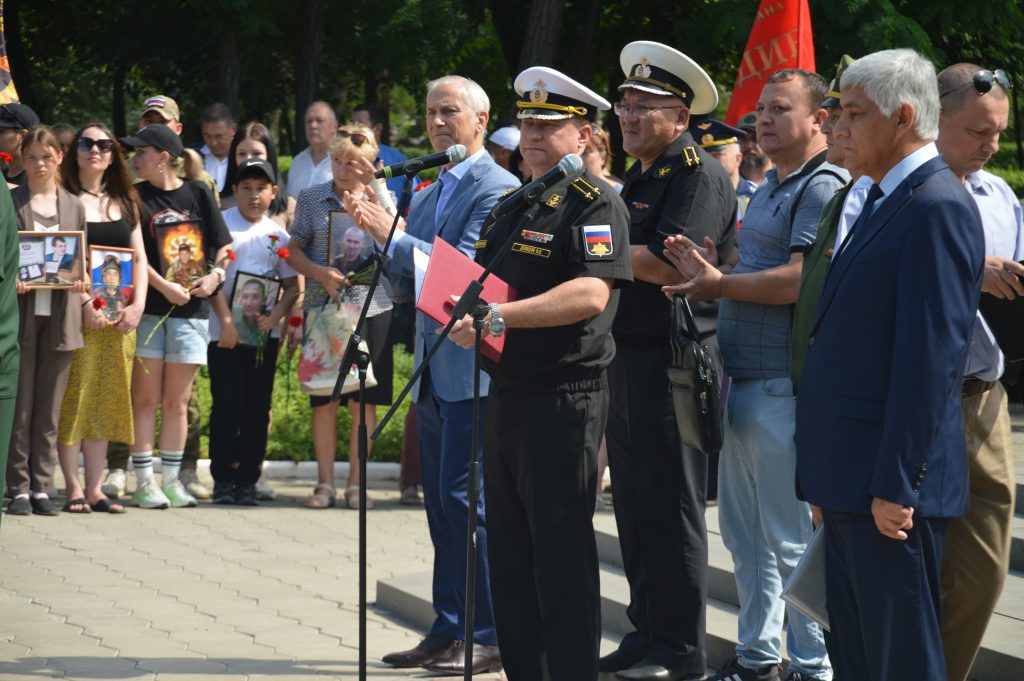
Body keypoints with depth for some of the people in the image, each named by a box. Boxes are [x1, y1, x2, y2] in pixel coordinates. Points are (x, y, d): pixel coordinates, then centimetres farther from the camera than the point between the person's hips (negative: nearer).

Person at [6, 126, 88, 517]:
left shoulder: (74, 207, 13)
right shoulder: (10, 202, 4)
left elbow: (81, 264, 14)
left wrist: (82, 294, -3)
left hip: (61, 316, 3)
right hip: (20, 312, -2)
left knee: (49, 409, 4)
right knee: (19, 407, -2)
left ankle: (41, 488, 7)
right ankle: (18, 489, 2)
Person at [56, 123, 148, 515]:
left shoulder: (125, 203, 15)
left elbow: (139, 258, 13)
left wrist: (137, 305, -1)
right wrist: (83, 304, -18)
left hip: (119, 318, 5)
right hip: (78, 315, -5)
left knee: (106, 401, 5)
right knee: (74, 397, -6)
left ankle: (95, 488, 8)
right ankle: (73, 488, -3)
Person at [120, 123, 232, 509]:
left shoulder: (198, 194, 7)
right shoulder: (136, 197, 3)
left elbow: (223, 245, 10)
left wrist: (216, 275, -9)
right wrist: (164, 286, -17)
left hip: (190, 308, 1)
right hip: (147, 307, -1)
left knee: (177, 401, 6)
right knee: (146, 399, -1)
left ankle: (171, 479, 12)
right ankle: (144, 481, 2)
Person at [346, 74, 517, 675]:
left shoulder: (497, 189, -10)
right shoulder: (428, 195, 18)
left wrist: (393, 236, -20)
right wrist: (379, 237, 3)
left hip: (474, 369, -9)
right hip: (434, 370, 9)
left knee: (465, 497, -10)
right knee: (442, 503, 11)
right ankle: (450, 631, 17)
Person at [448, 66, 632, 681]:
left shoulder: (595, 203, -9)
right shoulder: (515, 206, 18)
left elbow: (590, 294, -23)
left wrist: (497, 316, -27)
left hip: (565, 398, -9)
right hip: (507, 395, 9)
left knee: (562, 555, -5)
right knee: (510, 555, 13)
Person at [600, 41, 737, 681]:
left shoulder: (700, 175, -11)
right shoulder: (641, 178, 19)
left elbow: (668, 266, -22)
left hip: (673, 361, -10)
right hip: (629, 357, 10)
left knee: (671, 506, -5)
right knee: (635, 504, 12)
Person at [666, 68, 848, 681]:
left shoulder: (824, 188, -12)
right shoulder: (769, 189, 19)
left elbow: (800, 280, -22)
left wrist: (721, 285, -12)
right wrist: (710, 270, 5)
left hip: (785, 388, -10)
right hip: (743, 380, 10)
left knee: (793, 541, -5)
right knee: (745, 535, 15)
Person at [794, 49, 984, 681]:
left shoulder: (937, 208, -15)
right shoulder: (886, 201, 16)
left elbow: (929, 360, -20)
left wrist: (896, 486, -21)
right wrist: (831, 478, 18)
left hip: (890, 485, -10)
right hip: (850, 479, 10)